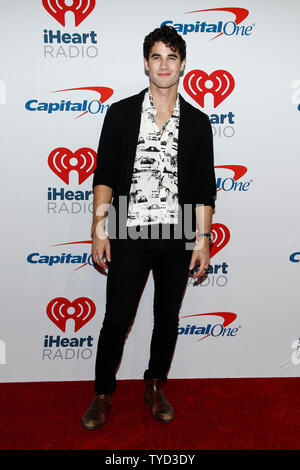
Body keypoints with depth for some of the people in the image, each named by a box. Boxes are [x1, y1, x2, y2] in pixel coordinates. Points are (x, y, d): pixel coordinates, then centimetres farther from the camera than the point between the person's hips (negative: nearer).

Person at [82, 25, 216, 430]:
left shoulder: (197, 122, 5)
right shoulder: (120, 113, 2)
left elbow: (204, 187, 5)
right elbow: (104, 176, 0)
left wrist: (203, 238, -1)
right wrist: (99, 230, -6)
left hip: (178, 238, 2)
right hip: (129, 236, -1)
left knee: (168, 318, 13)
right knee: (116, 320, 4)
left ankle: (155, 388, 34)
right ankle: (103, 394, 24)